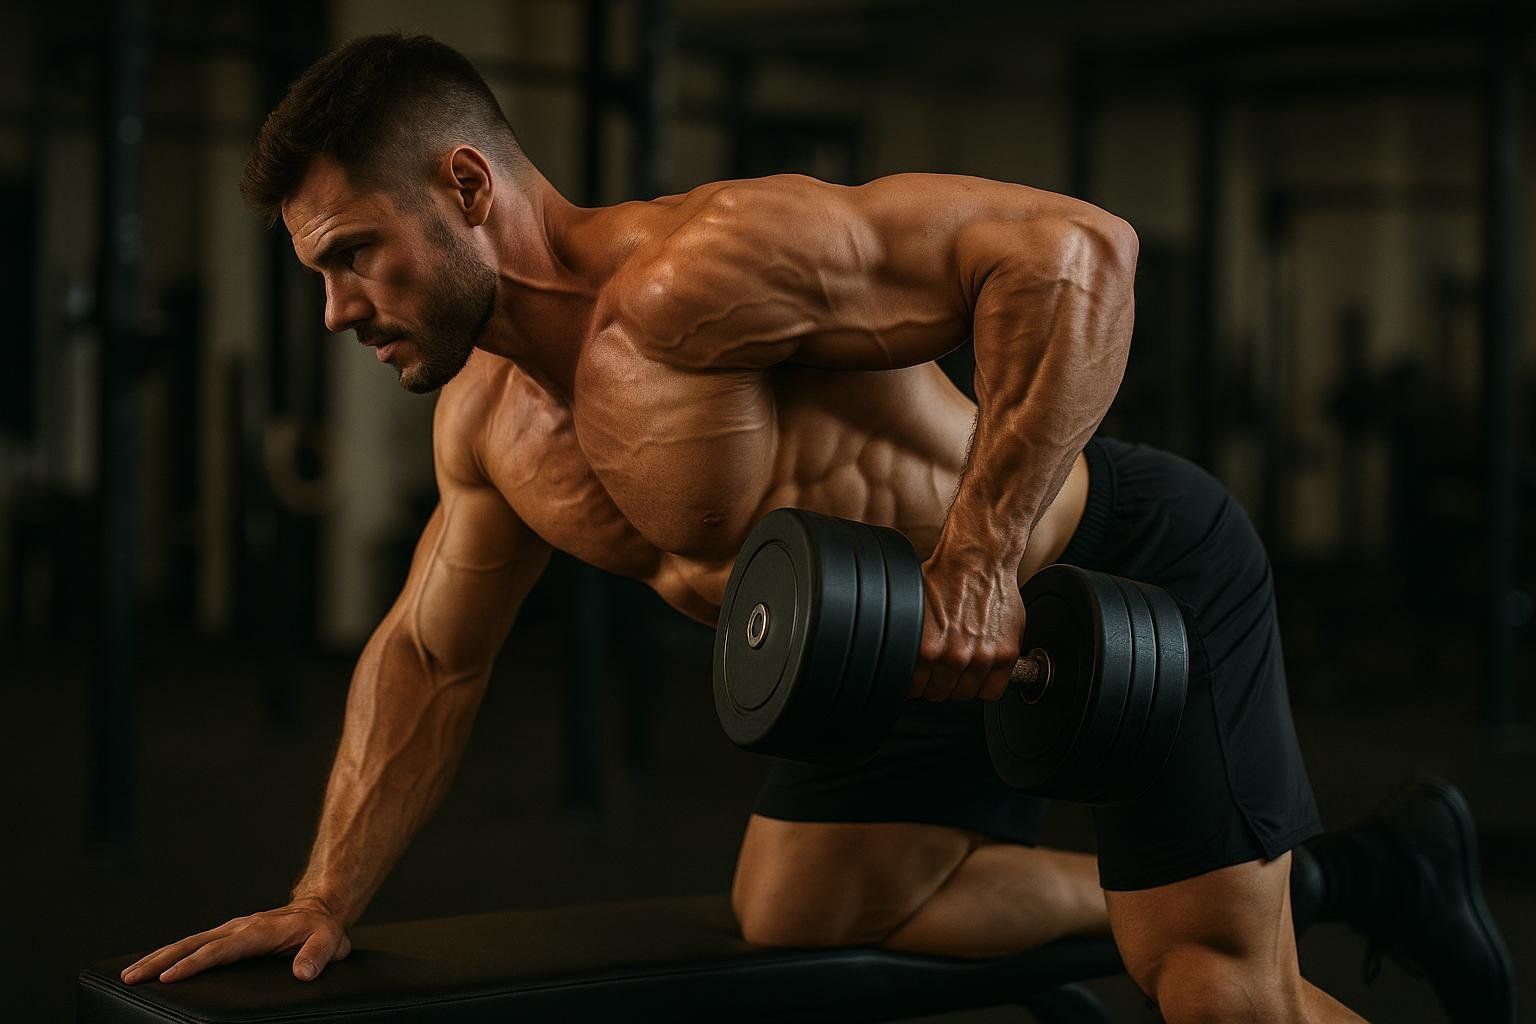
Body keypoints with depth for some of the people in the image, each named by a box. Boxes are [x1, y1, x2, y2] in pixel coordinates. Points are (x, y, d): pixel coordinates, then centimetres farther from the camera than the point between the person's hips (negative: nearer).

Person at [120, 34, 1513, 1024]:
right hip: (945, 657, 9)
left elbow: (1075, 250, -37)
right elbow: (428, 658, 12)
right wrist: (327, 899, 6)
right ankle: (1299, 880, 19)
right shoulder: (490, 425, -3)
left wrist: (979, 556, -39)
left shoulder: (694, 275, -32)